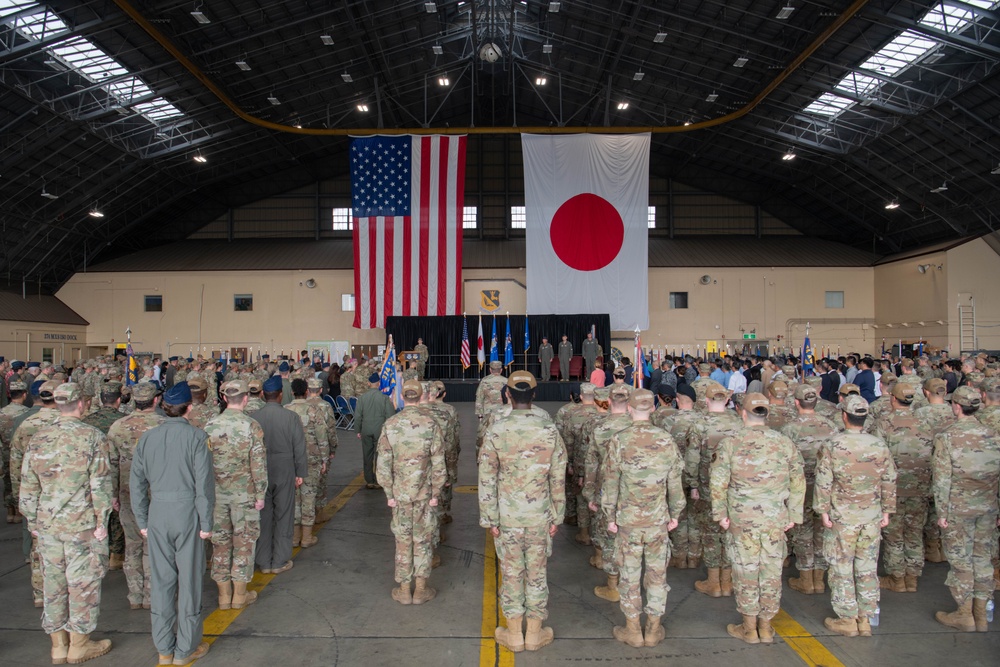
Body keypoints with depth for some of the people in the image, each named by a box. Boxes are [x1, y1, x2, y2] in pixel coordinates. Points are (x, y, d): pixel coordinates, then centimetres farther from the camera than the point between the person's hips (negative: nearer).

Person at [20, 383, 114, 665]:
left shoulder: (38, 439, 4)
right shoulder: (92, 437, -11)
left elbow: (28, 486, 8)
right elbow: (100, 485, -13)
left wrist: (33, 521, 18)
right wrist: (102, 521, -6)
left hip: (47, 524, 5)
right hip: (83, 524, -5)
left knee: (54, 581, 14)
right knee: (83, 582, 6)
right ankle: (79, 644, 16)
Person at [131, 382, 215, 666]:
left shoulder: (147, 438, 4)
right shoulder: (196, 436, -10)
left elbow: (137, 484, 7)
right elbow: (204, 483, -12)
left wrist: (142, 521, 15)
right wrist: (206, 522, -4)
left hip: (157, 514, 4)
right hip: (187, 514, -4)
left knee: (161, 580, 13)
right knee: (189, 580, 7)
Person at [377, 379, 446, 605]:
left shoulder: (390, 425, -7)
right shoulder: (430, 424, -11)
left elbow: (383, 464, -6)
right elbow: (438, 463, -10)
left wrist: (389, 493, 2)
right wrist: (436, 492, -1)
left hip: (399, 493, 1)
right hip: (425, 493, -1)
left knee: (403, 540, 13)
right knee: (423, 540, 11)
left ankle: (404, 591, 22)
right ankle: (420, 590, 19)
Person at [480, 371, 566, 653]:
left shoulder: (495, 431, -11)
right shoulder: (550, 431, -7)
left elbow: (487, 480, -8)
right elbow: (558, 479, -3)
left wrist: (490, 519, 0)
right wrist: (556, 516, 7)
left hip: (507, 517, -1)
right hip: (540, 517, 1)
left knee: (511, 573, 12)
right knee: (537, 573, 13)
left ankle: (514, 634, 24)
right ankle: (535, 634, 26)